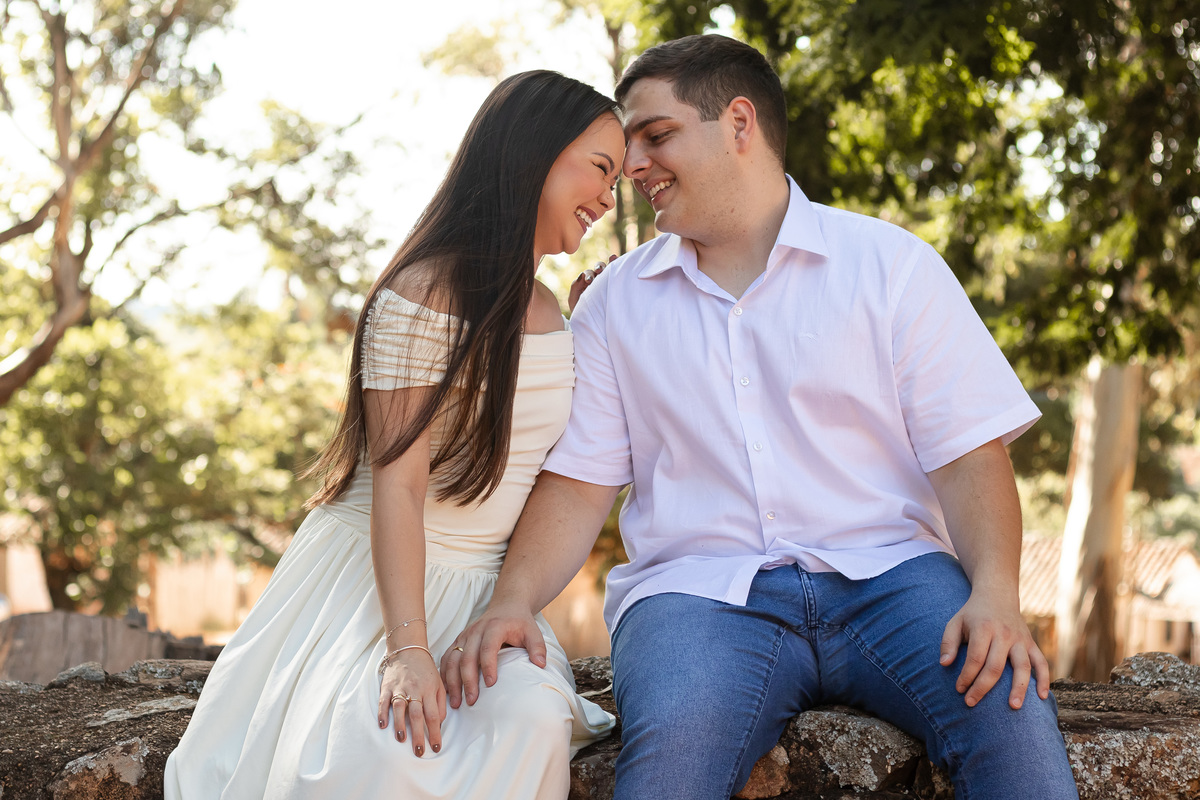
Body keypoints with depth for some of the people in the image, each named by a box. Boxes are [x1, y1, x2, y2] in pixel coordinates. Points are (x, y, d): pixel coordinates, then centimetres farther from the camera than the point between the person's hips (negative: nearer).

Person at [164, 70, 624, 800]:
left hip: (483, 589, 6)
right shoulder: (421, 296, -13)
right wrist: (407, 649, -26)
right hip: (373, 574, -6)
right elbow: (397, 485, -19)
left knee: (532, 720, -28)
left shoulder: (550, 312, 13)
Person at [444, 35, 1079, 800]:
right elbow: (579, 481, 10)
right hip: (702, 588, 1)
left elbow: (968, 453, 1)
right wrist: (512, 602, -9)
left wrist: (996, 592, -17)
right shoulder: (616, 301, 15)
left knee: (1011, 712, -30)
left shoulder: (892, 264, 7)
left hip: (887, 572, 0)